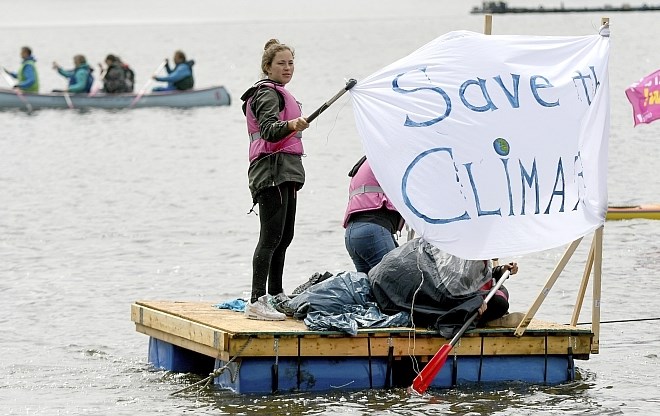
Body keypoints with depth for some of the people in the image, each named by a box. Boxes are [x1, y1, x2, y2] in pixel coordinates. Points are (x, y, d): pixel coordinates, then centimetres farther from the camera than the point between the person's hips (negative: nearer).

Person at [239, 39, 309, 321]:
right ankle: (256, 302, -22)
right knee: (271, 236, -17)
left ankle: (276, 295, 23)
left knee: (285, 235, 14)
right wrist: (291, 125, -45)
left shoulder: (279, 93, 22)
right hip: (272, 172, -10)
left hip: (286, 171, 10)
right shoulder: (267, 93, -10)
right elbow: (268, 129, -27)